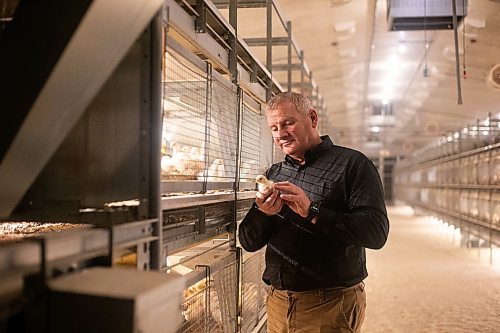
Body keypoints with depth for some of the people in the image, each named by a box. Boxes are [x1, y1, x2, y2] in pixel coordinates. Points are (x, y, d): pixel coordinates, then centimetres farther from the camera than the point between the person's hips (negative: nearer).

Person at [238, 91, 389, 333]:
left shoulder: (351, 164, -7)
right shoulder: (274, 174, 9)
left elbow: (376, 233, -18)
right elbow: (249, 243, 6)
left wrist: (312, 211, -26)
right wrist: (261, 213, -14)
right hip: (278, 303, 5)